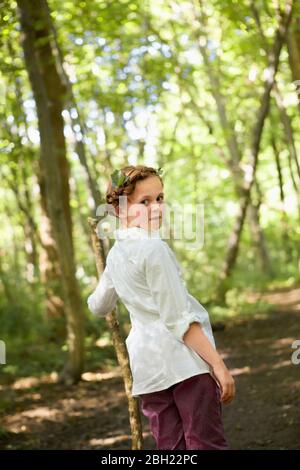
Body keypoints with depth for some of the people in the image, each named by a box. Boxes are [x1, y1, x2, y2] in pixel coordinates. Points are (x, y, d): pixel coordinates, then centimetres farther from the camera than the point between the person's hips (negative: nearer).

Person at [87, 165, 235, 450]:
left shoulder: (114, 255, 13)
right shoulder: (154, 247, -11)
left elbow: (98, 307, 30)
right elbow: (179, 319, -16)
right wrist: (218, 363, -15)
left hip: (145, 363, 8)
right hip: (183, 355, -8)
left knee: (169, 446, 9)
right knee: (208, 444, -5)